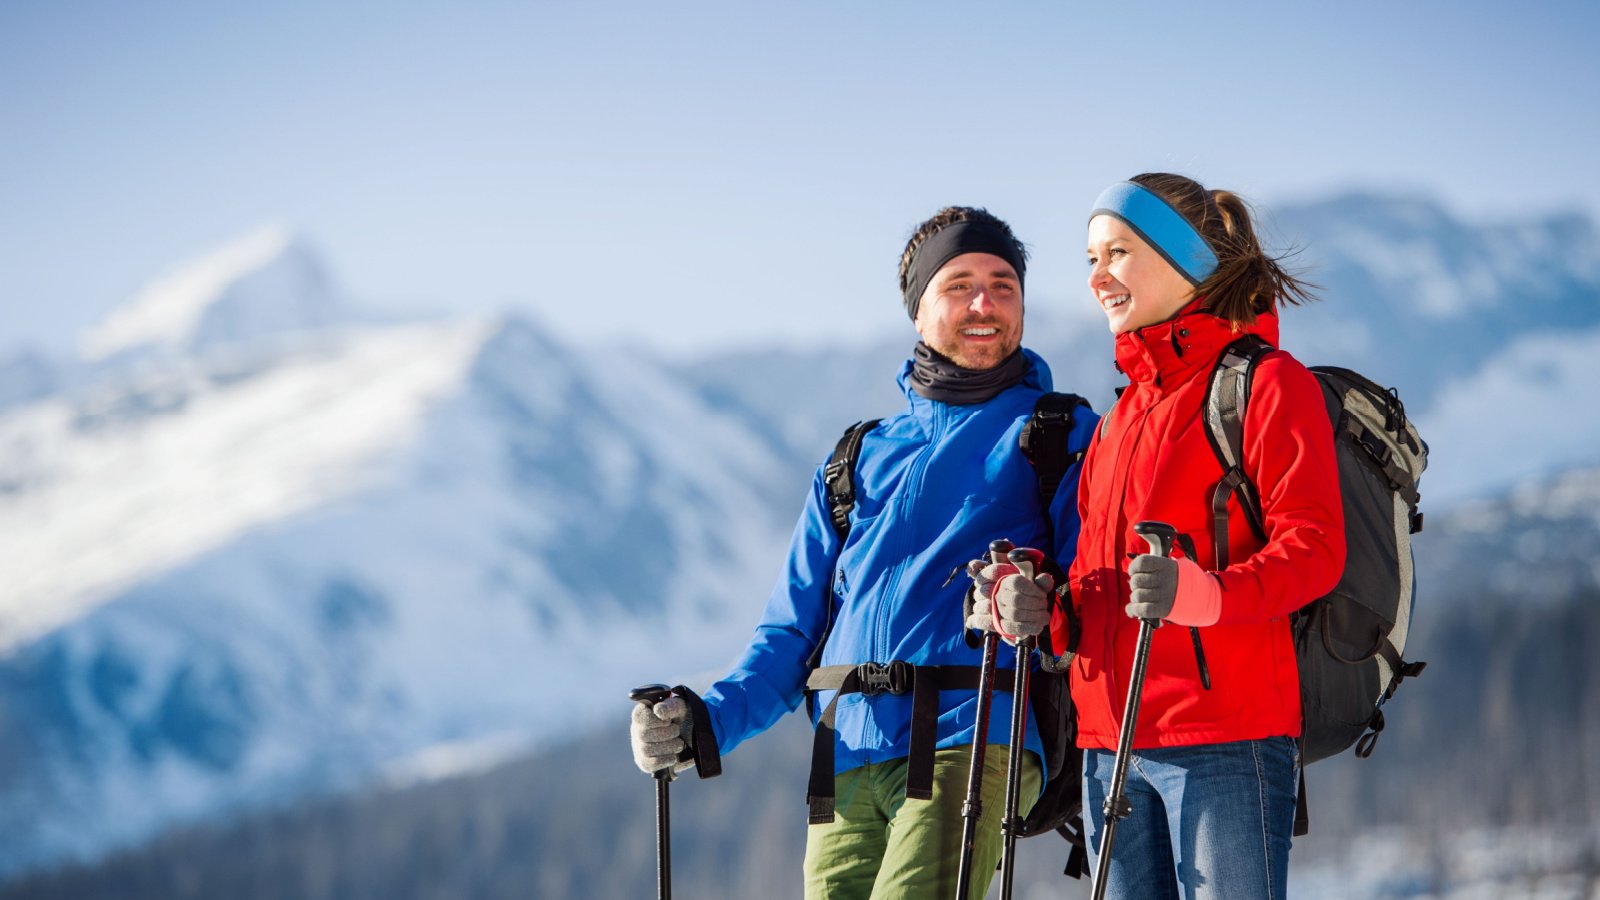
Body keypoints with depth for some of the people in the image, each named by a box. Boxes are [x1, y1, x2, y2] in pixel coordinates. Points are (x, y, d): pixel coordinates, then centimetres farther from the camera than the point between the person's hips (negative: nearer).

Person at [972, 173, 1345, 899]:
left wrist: (1207, 592, -30)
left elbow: (1313, 546, -12)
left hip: (1226, 737, -8)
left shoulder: (1268, 382, -1)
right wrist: (1038, 604, 3)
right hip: (1113, 744, 8)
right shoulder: (1127, 409, 24)